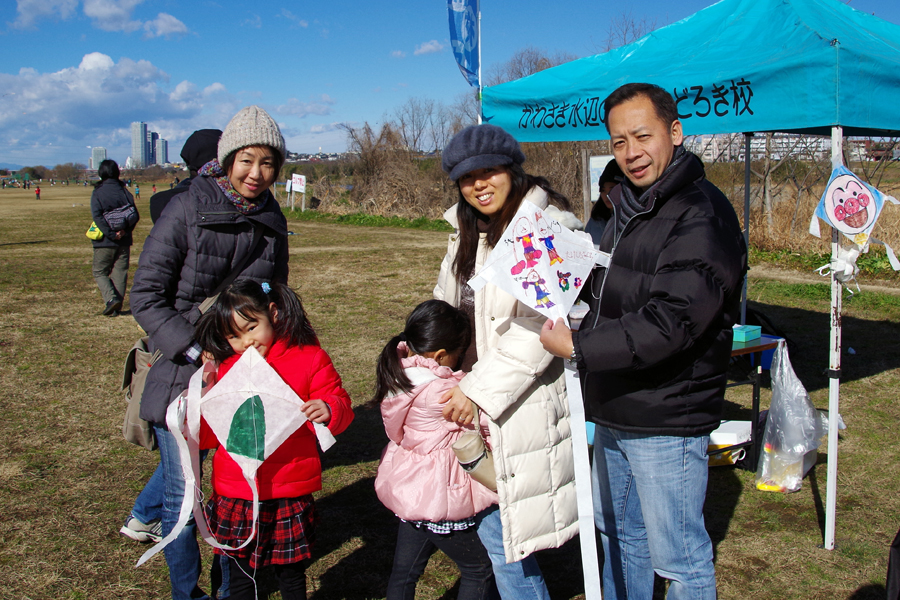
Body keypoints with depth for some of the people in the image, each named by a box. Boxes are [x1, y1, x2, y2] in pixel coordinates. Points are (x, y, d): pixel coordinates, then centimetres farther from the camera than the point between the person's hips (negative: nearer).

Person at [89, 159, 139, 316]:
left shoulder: (97, 192, -5)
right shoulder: (124, 191, 4)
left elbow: (97, 216, -17)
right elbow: (135, 215, -2)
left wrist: (111, 234, -17)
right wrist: (125, 230, -6)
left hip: (105, 241, -3)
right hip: (124, 241, 3)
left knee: (99, 272, 9)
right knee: (120, 273, 9)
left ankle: (111, 299, -13)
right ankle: (117, 306, 9)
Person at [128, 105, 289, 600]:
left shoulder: (272, 221, 4)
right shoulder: (187, 209, -11)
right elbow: (145, 296, -11)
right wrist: (196, 351, -19)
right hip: (183, 371, -4)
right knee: (183, 491, 5)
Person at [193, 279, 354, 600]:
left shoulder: (309, 358, -5)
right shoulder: (225, 368, 3)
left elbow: (340, 407, -4)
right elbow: (208, 435, 10)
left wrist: (328, 410, -27)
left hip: (291, 495, -2)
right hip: (236, 497, 2)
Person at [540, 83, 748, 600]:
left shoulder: (703, 218, -20)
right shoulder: (629, 208, 11)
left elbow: (669, 324, -28)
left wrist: (577, 346, -23)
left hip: (667, 421, -9)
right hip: (614, 413, 9)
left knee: (679, 558, 6)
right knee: (618, 533, 24)